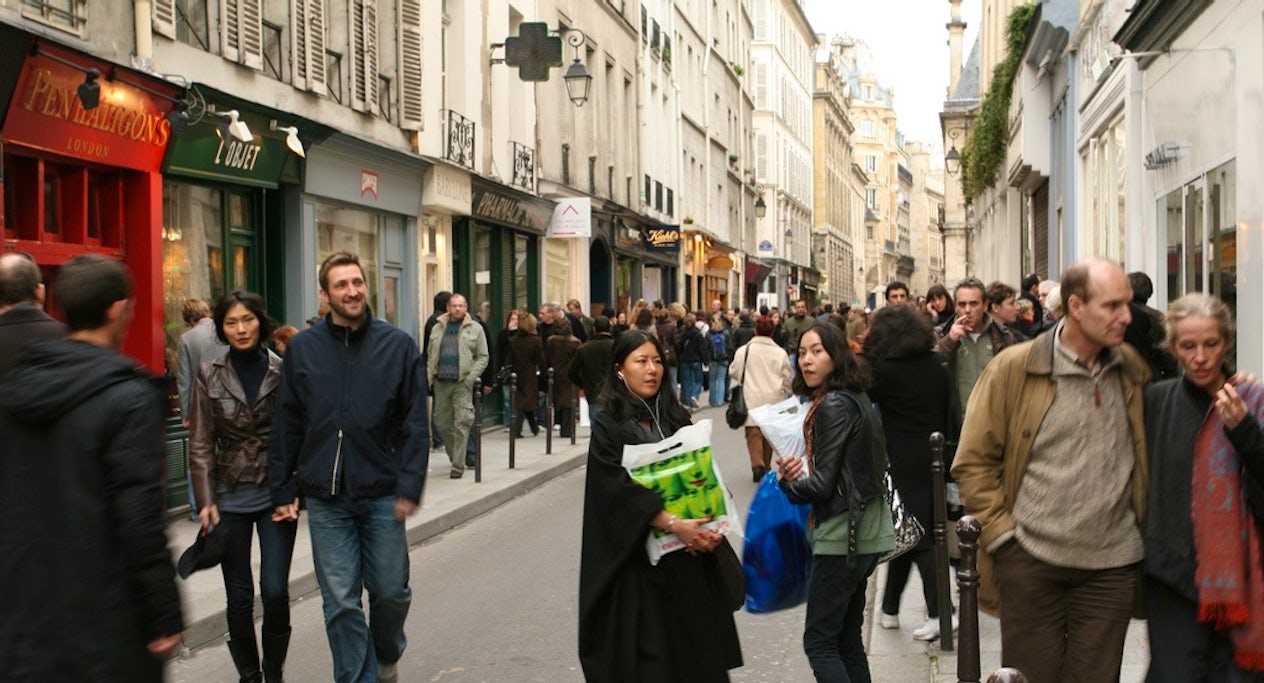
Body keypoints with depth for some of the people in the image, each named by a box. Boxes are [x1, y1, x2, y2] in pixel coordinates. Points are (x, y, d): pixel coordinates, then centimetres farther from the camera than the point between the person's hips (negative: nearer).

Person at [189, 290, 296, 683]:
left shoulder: (282, 372, -1)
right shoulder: (209, 376, 2)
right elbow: (201, 444, 2)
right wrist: (206, 501, -5)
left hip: (276, 493, -1)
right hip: (230, 497, 1)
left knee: (275, 590, -5)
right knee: (239, 596, 6)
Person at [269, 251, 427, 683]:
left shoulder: (398, 346, -1)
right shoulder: (302, 349, 2)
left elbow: (415, 424, -2)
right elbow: (286, 425, 5)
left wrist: (409, 486, -8)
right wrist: (283, 490, 3)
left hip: (382, 493, 0)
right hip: (326, 498, 1)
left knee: (391, 590, 10)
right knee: (341, 602, 4)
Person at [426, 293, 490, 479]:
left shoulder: (475, 328, 3)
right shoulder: (438, 328, 13)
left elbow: (483, 357, 3)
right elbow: (430, 355, 16)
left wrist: (471, 377, -9)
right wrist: (430, 376, 3)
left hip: (462, 382, -4)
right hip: (441, 382, 4)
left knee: (461, 423, -8)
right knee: (442, 421, 8)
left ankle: (458, 465, -3)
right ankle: (457, 454, 27)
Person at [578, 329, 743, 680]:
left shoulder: (676, 418, 11)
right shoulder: (608, 425, -4)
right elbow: (622, 489, -14)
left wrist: (712, 526, -10)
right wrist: (674, 524, -24)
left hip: (689, 555, 5)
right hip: (637, 558, -4)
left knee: (695, 653, 3)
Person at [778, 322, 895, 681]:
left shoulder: (832, 406, -17)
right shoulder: (856, 399, 12)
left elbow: (823, 484, -18)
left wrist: (787, 482, 2)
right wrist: (797, 473, 0)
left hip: (841, 535, -10)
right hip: (863, 532, 10)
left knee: (819, 642, -4)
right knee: (847, 638, 16)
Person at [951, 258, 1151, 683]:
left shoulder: (1135, 369, 5)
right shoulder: (1013, 368, -6)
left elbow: (1153, 452, 19)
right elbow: (973, 461, -3)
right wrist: (1001, 532, -8)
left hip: (1113, 563, 3)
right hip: (1032, 560, -3)